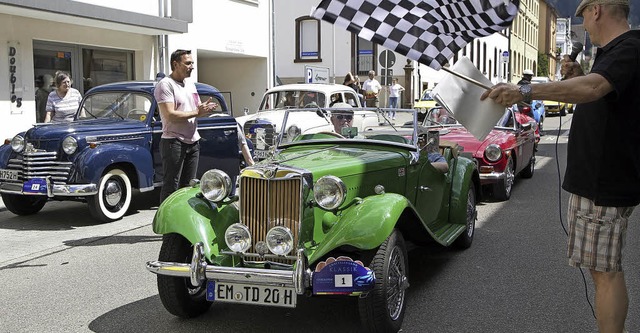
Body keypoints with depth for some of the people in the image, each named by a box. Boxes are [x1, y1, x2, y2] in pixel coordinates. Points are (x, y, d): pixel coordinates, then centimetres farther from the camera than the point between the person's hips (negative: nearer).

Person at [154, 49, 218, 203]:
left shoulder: (190, 84, 15)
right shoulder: (165, 85, -11)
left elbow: (197, 108, 21)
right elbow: (170, 115, -21)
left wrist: (204, 108, -3)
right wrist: (197, 112, -16)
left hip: (193, 142, 8)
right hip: (174, 142, -8)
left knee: (189, 185, 13)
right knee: (171, 187, -5)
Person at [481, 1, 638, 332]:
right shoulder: (613, 51, 17)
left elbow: (595, 87, -36)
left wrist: (526, 90, -45)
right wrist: (575, 78, 9)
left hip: (606, 181, -10)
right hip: (598, 177, 10)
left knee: (605, 269, -7)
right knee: (604, 266, 16)